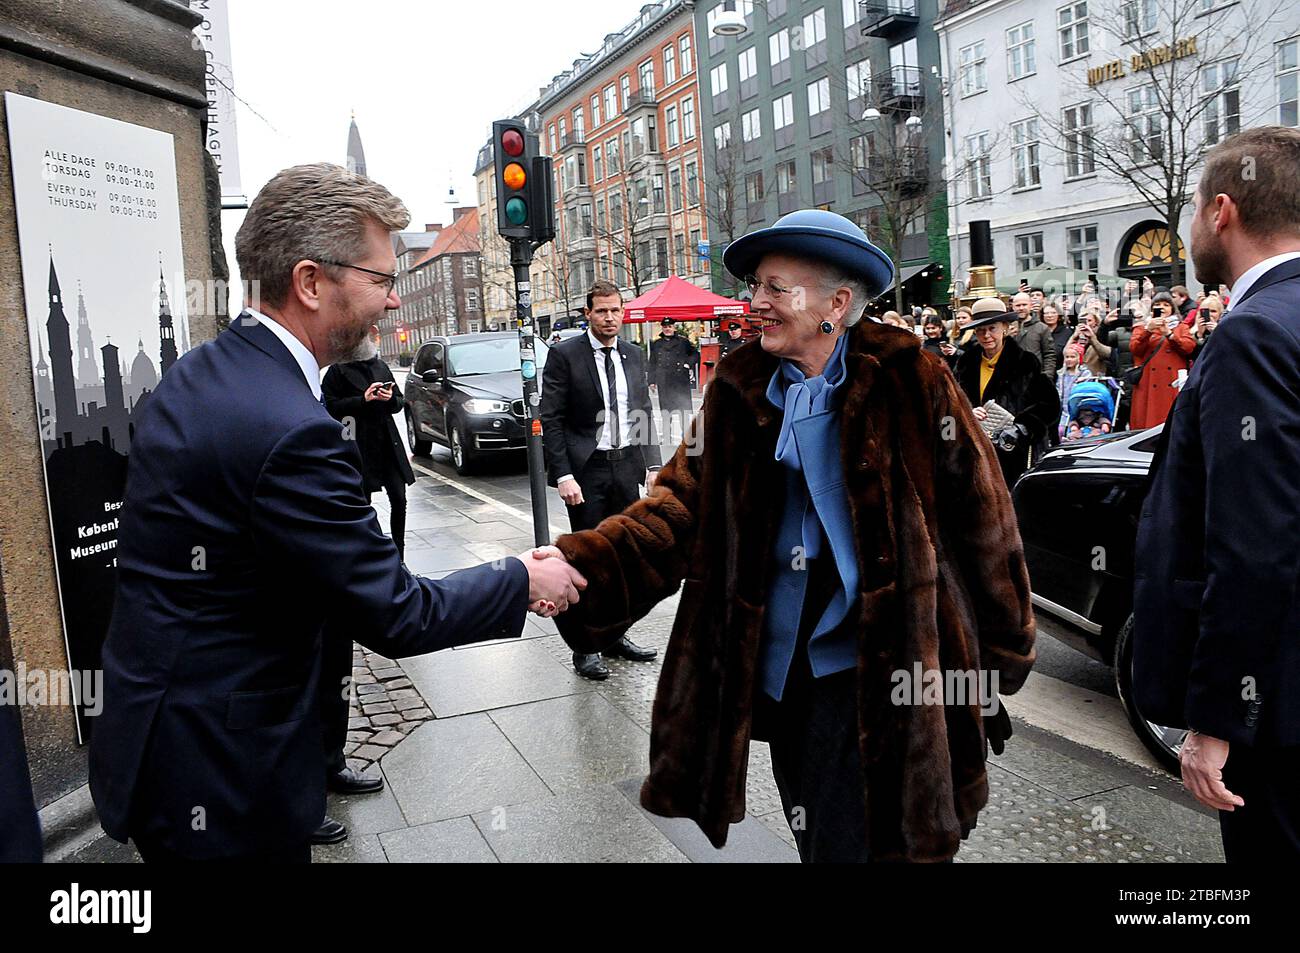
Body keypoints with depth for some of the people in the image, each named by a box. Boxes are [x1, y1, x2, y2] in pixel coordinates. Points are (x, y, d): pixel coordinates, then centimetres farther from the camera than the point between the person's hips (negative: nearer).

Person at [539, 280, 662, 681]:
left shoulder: (634, 355, 9)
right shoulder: (564, 355, -7)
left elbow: (645, 413, 14)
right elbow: (551, 420, -10)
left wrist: (653, 464, 6)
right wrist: (563, 475, -17)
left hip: (626, 468, 5)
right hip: (586, 470, -5)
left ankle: (615, 635, 25)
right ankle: (585, 648, 10)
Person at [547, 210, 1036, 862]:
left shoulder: (911, 384, -10)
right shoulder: (739, 394, 1)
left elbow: (982, 520, -5)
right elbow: (680, 506, -7)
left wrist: (1002, 655, 2)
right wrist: (582, 567, -23)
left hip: (870, 666, -4)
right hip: (778, 670, 5)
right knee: (814, 840, 21)